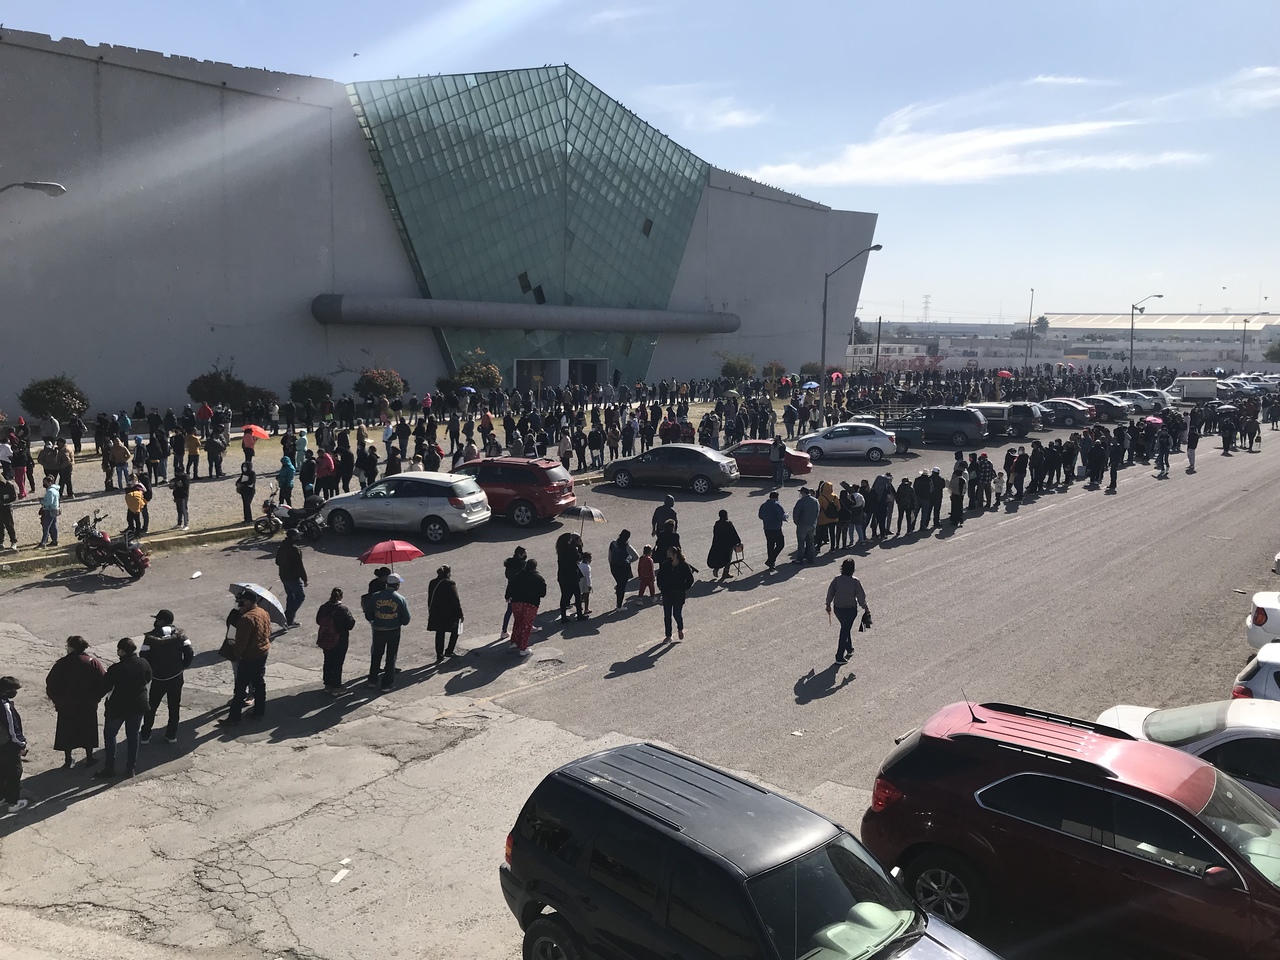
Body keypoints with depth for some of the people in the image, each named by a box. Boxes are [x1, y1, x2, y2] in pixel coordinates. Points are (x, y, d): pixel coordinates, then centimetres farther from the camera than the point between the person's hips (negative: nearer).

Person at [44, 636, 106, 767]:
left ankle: (68, 759, 21)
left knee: (66, 732, 14)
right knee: (88, 731, 14)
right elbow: (103, 682, -8)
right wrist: (95, 698, 5)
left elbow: (50, 683, -9)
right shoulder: (94, 662, -6)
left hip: (66, 705, -1)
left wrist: (56, 700, 4)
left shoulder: (62, 663, -10)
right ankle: (89, 758, 20)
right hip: (88, 706, 1)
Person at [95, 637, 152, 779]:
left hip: (118, 707, -4)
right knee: (133, 735, 16)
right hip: (139, 706, 5)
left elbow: (104, 688, -14)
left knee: (109, 735, 14)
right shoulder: (144, 664, -7)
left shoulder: (116, 668, -22)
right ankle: (131, 767, 21)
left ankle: (109, 768, 18)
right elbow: (148, 679, 9)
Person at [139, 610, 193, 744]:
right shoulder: (179, 635, -4)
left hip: (158, 678, -2)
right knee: (174, 707, 14)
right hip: (176, 677, 2)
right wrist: (183, 666, 6)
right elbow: (190, 653, -10)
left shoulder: (151, 636, -12)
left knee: (151, 707, 16)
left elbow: (144, 657, -15)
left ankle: (145, 735, 22)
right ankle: (171, 735, 17)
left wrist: (150, 669, 3)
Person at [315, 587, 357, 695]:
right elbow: (350, 624, -18)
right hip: (340, 641, -4)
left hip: (325, 640, 4)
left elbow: (318, 621, 6)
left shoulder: (323, 607, -6)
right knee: (337, 664, 6)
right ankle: (336, 688, 10)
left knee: (328, 662, 18)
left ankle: (327, 684, 28)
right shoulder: (343, 609, -20)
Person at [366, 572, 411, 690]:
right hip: (394, 631, -2)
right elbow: (406, 619, -8)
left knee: (376, 655, 19)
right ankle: (387, 683, 14)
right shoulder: (401, 599, -11)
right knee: (391, 657, 10)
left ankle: (372, 680, 25)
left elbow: (368, 615, -1)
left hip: (378, 631, 2)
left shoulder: (375, 596, -7)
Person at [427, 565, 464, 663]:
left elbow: (430, 600, 8)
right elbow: (456, 600, -14)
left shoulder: (432, 583, 1)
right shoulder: (450, 584, -16)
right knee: (455, 631, 17)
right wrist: (460, 614, -6)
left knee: (439, 633, 14)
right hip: (450, 614, -5)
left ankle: (439, 655, 16)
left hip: (436, 614, 5)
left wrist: (431, 612, 18)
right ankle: (449, 651, 15)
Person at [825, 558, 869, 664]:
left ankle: (849, 649, 41)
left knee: (845, 628, 25)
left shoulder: (836, 580, -8)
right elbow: (861, 596, -10)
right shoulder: (855, 581, -17)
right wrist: (864, 606, 8)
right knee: (845, 631, 5)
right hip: (850, 609, -4)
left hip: (837, 608, 4)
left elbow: (830, 593, 1)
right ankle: (839, 656, 7)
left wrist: (828, 605, 15)